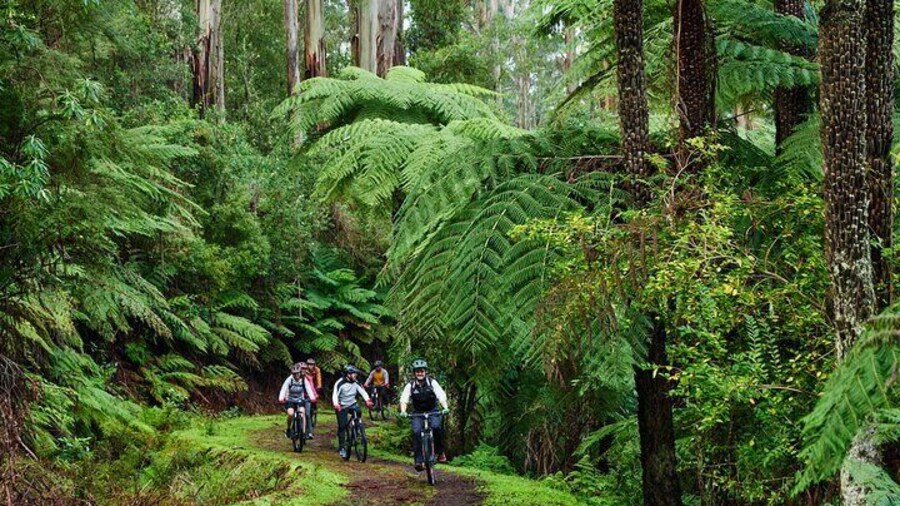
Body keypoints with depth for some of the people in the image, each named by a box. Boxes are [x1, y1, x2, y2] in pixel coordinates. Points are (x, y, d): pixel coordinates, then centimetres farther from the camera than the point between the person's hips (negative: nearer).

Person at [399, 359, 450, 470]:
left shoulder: (432, 382, -11)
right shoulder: (410, 386, -8)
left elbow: (441, 396, -23)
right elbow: (404, 399, -19)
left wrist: (445, 407, -42)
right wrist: (403, 411, -40)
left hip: (433, 412, -1)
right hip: (417, 413, 1)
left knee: (436, 427, -30)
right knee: (416, 432, -24)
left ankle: (440, 452, -8)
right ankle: (419, 461, -20)